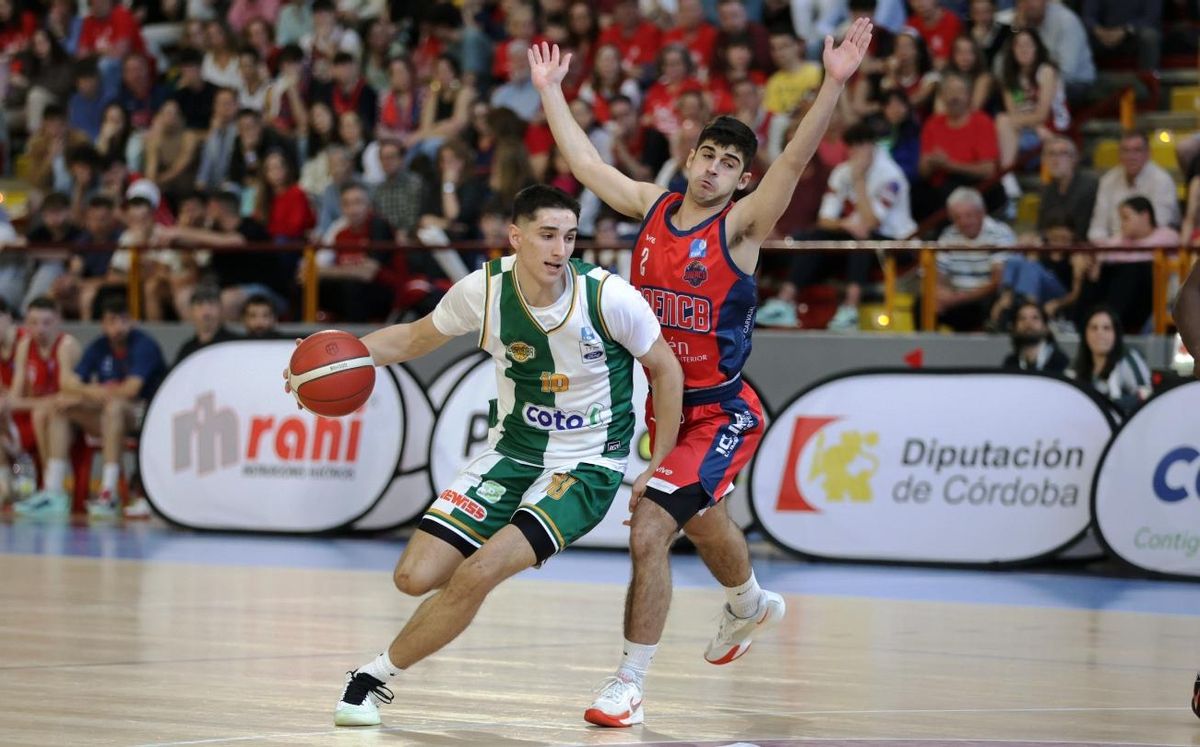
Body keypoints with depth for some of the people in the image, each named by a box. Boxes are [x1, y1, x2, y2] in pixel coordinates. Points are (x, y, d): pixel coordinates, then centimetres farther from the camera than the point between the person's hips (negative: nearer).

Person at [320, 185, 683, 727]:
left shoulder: (610, 297, -19)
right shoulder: (484, 290, -11)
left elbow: (666, 369, -3)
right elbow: (416, 338, 8)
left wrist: (659, 467, -3)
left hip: (587, 466, -4)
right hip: (512, 452, 4)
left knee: (476, 575, -21)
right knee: (416, 576, -9)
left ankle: (376, 676, -1)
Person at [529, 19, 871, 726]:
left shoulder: (742, 224, -14)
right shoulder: (653, 205, 1)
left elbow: (796, 160, -28)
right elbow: (586, 162, 11)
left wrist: (835, 84, -39)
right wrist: (551, 91, 17)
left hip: (720, 412, -7)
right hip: (662, 402, 7)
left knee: (649, 531, -18)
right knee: (701, 519, 29)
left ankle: (629, 685, -8)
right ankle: (751, 605, 60)